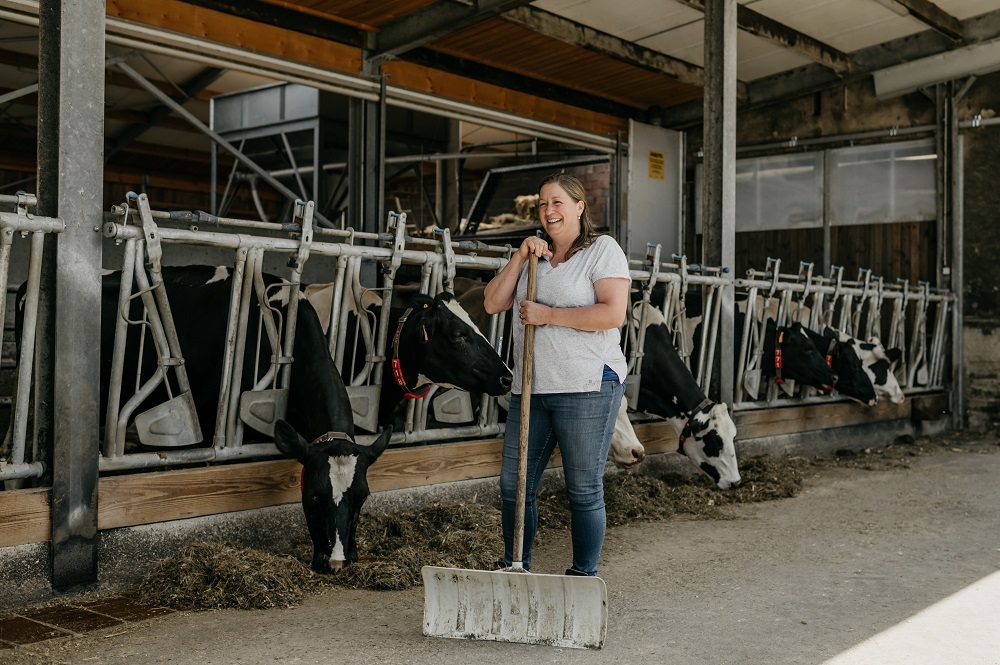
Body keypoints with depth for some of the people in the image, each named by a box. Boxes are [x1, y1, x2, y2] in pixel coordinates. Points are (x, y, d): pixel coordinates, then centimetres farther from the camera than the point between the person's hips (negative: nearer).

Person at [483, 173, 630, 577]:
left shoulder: (603, 250, -2)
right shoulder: (536, 256, 18)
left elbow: (613, 314, -16)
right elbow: (493, 304, 10)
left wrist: (549, 315, -14)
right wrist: (520, 258, 0)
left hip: (586, 388, -6)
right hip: (532, 389, 7)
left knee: (584, 489, 2)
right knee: (513, 484, 10)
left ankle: (584, 575, 16)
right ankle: (515, 568, 26)